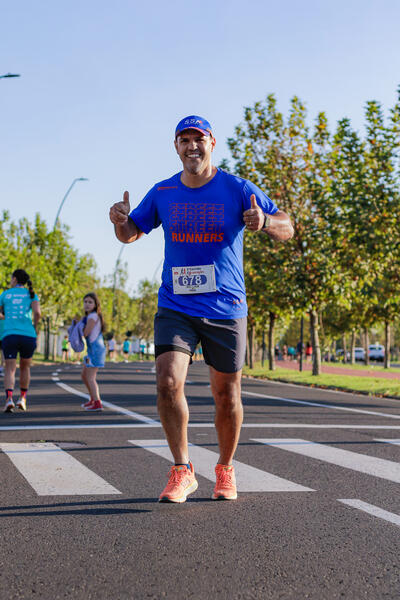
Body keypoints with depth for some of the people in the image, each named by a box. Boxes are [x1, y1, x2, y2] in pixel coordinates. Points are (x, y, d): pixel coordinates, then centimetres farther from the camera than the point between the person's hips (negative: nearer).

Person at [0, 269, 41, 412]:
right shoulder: (31, 294, 9)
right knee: (25, 367, 21)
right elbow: (37, 312, -8)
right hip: (28, 336, 1)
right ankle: (22, 398, 23)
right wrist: (35, 326, 10)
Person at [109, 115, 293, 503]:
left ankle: (225, 471, 28)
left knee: (226, 396, 6)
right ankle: (182, 472, -4)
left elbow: (286, 230, -3)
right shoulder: (162, 193, 4)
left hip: (225, 309, -1)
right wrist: (120, 220, -9)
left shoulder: (237, 190, -4)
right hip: (175, 307, 1)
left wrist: (264, 222, -27)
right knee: (168, 383, -17)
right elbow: (130, 234, 16)